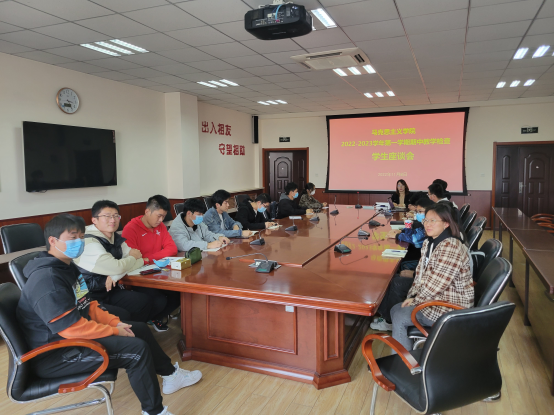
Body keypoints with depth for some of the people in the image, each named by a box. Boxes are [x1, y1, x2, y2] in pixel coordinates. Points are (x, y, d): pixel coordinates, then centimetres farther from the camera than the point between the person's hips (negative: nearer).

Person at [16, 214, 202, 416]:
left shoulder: (67, 266, 8)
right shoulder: (47, 278, -25)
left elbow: (88, 305, 13)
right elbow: (70, 327, -30)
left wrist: (115, 322, -1)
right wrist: (114, 331, -19)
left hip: (71, 335, 11)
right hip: (55, 353, -11)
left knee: (139, 329, 13)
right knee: (137, 349, -19)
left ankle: (170, 375, 30)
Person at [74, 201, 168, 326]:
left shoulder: (116, 238, 8)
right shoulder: (89, 243, -18)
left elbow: (140, 260, 3)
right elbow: (117, 268, -26)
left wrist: (116, 275, -15)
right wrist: (133, 257, -4)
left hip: (111, 290, 8)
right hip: (93, 299, -7)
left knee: (159, 300, -8)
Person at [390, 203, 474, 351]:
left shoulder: (451, 247, -26)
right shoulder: (429, 243, 6)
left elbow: (436, 284, -26)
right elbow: (420, 272, 11)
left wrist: (416, 300, -14)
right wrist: (413, 296, 1)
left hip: (451, 306, -10)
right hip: (435, 298, 10)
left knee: (399, 317, -11)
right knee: (395, 310, 10)